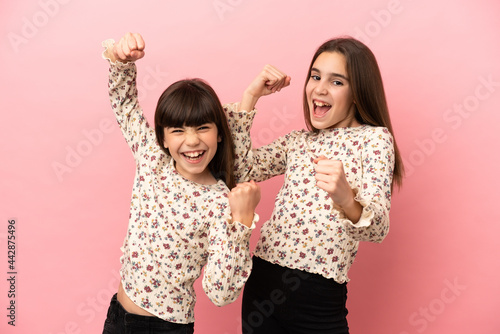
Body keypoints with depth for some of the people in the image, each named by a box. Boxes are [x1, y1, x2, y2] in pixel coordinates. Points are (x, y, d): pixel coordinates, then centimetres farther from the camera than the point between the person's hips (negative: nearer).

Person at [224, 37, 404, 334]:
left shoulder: (374, 138, -5)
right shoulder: (296, 142, 12)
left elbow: (377, 227, -17)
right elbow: (239, 169, 0)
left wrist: (346, 199, -39)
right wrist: (251, 95, 1)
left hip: (319, 298, -4)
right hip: (261, 281, 5)